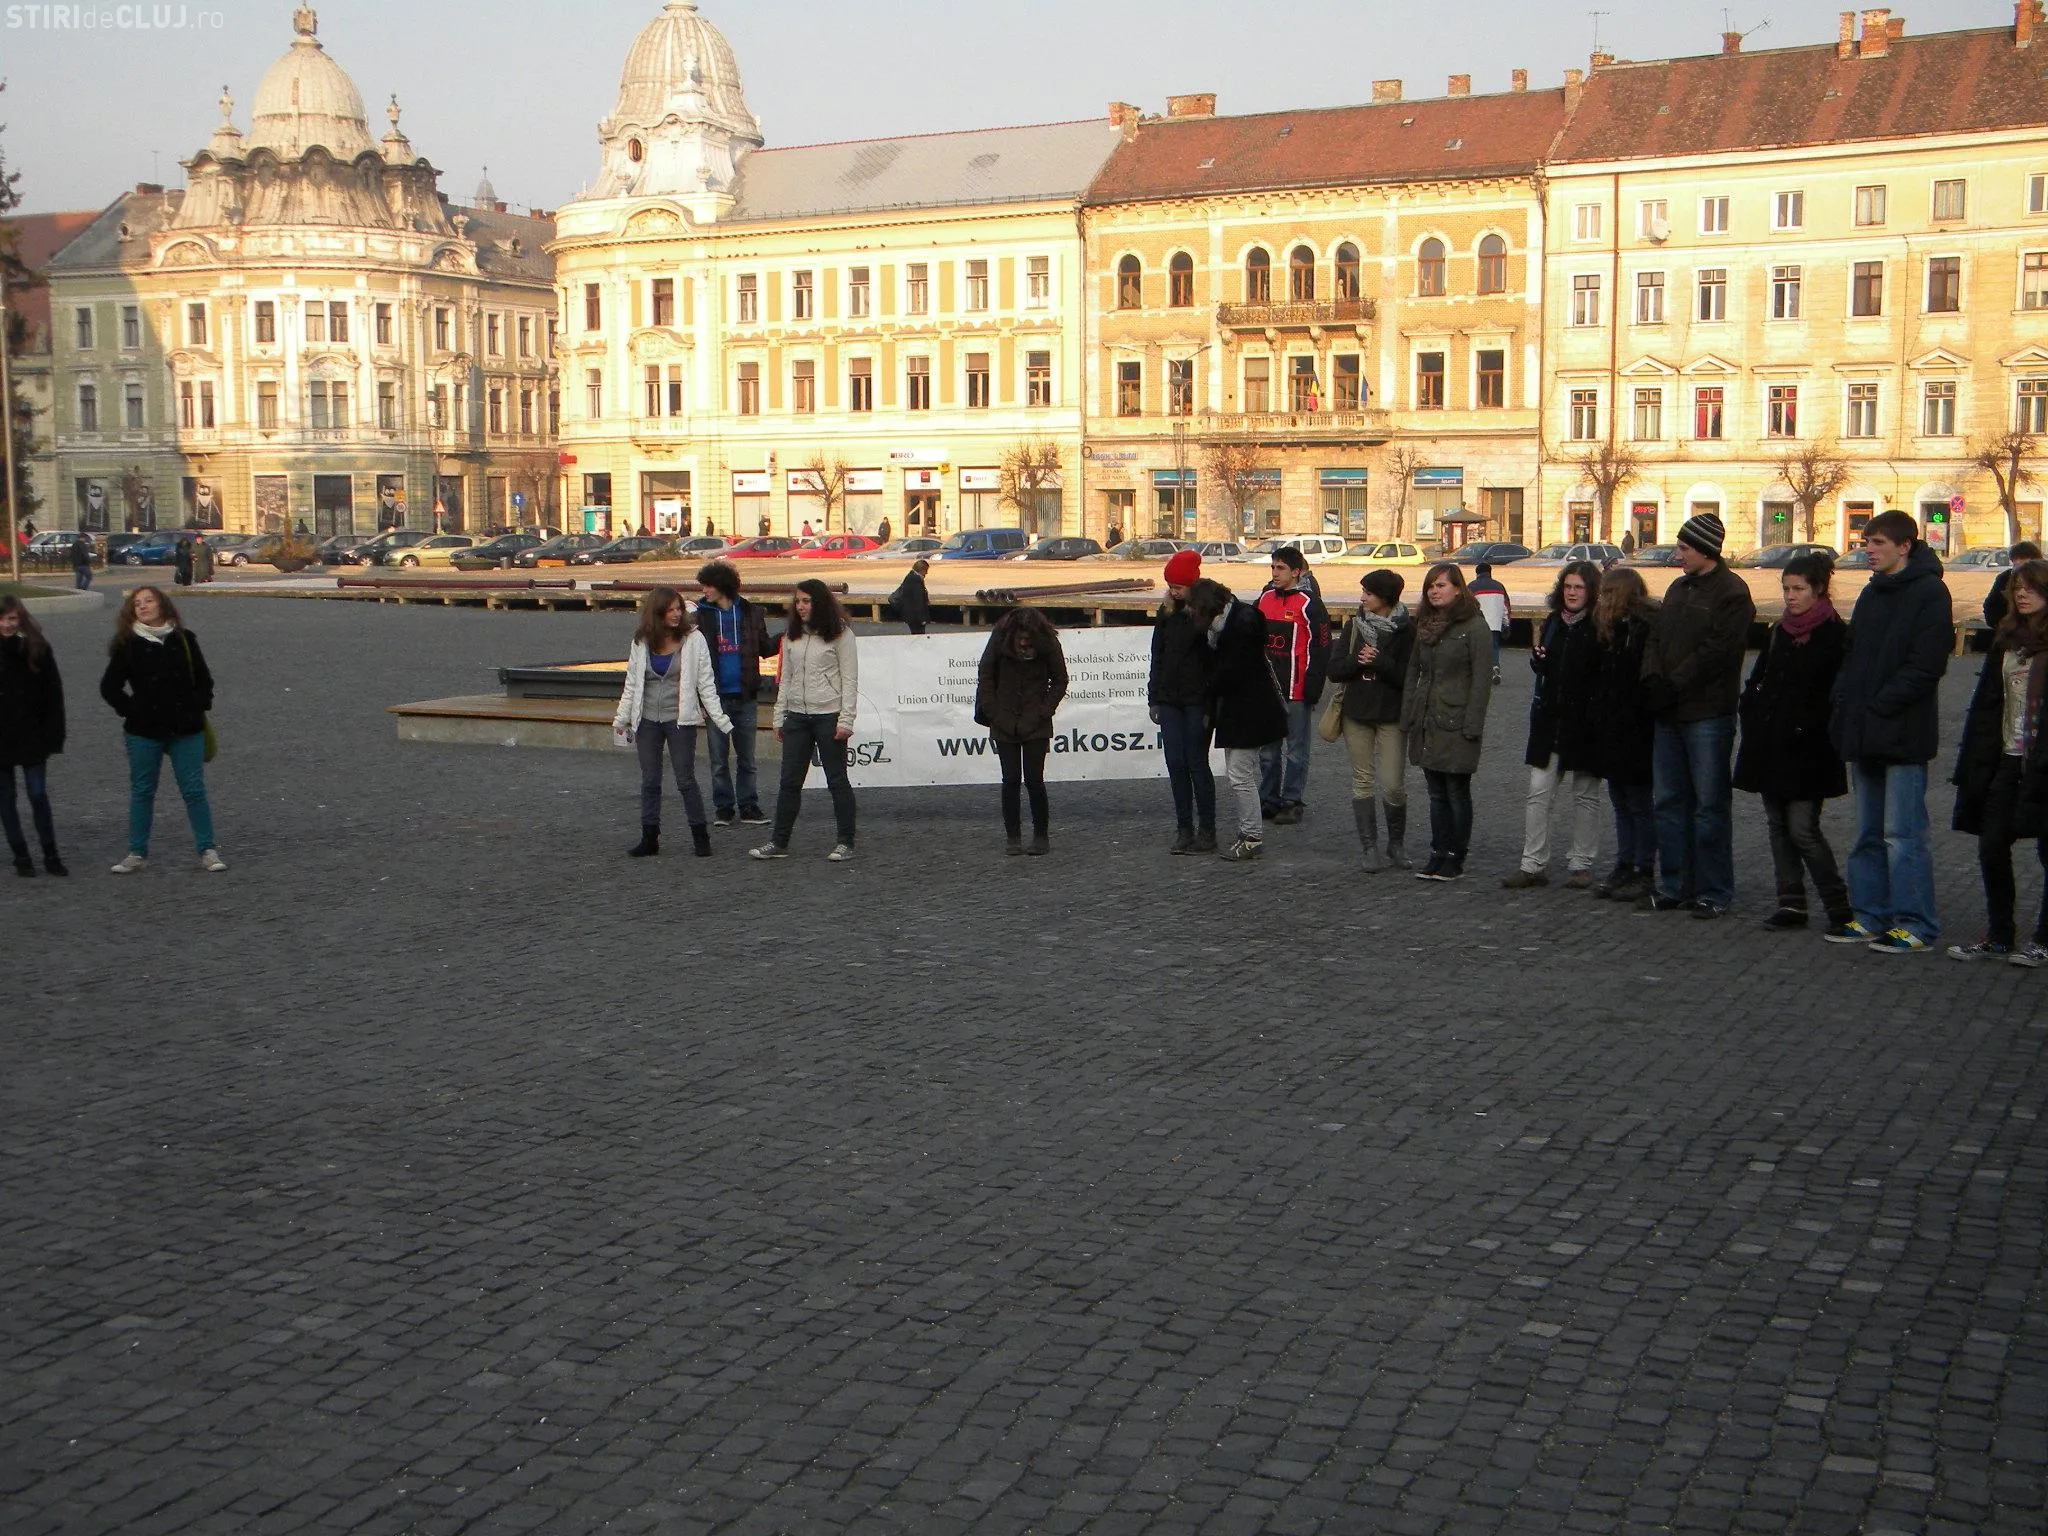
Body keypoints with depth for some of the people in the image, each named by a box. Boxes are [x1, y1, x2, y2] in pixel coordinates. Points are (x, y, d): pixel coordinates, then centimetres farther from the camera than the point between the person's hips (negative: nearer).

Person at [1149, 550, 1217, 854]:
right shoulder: (1166, 613, 11)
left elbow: (1216, 661, -10)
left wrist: (1212, 706, -15)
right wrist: (1154, 698, 11)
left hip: (1197, 702, -5)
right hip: (1169, 701, 5)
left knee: (1197, 763, -2)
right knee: (1176, 764, 4)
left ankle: (1207, 831, 7)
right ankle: (1184, 830, 9)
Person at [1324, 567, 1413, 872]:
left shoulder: (1406, 630, -6)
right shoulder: (1354, 625, 5)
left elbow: (1409, 676, -13)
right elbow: (1334, 670, 1)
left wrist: (1379, 661, -20)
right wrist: (1359, 660, -15)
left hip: (1391, 716, -3)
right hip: (1356, 712, 3)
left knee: (1393, 784, -4)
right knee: (1363, 780, 4)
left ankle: (1396, 844, 17)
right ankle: (1370, 848, 10)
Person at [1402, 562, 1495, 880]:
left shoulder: (1474, 626, -8)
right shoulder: (1425, 625, 13)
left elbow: (1482, 678, -11)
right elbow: (1413, 671, 16)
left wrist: (1472, 725, -15)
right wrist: (1407, 717, 9)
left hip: (1456, 724, -6)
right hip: (1426, 722, 6)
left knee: (1457, 792, 1)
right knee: (1437, 794, 10)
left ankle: (1455, 858, 9)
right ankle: (1438, 855, 15)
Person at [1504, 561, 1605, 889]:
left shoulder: (1599, 628, -8)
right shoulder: (1553, 623, 10)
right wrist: (1538, 656, -1)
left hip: (1584, 725, -5)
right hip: (1549, 723, 5)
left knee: (1585, 795, 7)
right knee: (1538, 794, 1)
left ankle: (1581, 864, 15)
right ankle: (1533, 865, 4)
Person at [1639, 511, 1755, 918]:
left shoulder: (1732, 592, -9)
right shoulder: (1679, 588, 17)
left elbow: (1718, 651, -17)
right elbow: (1656, 637, 15)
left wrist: (1672, 686, -16)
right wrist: (1652, 678, -4)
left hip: (1707, 715, -8)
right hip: (1669, 715, 8)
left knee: (1710, 804, -2)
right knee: (1669, 801, 11)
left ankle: (1713, 892, 4)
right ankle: (1674, 886, 19)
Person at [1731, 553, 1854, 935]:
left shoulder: (1835, 635, -7)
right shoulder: (1779, 632, 14)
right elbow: (1755, 684, 17)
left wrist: (1805, 730, -16)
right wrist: (1754, 724, 4)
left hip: (1808, 753, -7)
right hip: (1771, 747, 7)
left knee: (1802, 829, -9)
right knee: (1778, 826, 7)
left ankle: (1839, 908, 3)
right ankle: (1791, 904, 13)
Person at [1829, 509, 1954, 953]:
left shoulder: (1929, 592, -9)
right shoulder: (1871, 593, 16)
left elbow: (1926, 665, -16)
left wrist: (1878, 707, -17)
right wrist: (1844, 699, 4)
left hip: (1903, 733, -8)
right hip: (1864, 733, 8)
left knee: (1902, 833, -6)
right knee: (1869, 833, 13)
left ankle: (1916, 925, 0)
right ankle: (1872, 917, 20)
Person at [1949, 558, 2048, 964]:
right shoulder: (2006, 638, 12)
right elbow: (1987, 702, 12)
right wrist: (1974, 760, 7)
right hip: (2007, 759, 6)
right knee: (1992, 847, 5)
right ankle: (1999, 937, 16)